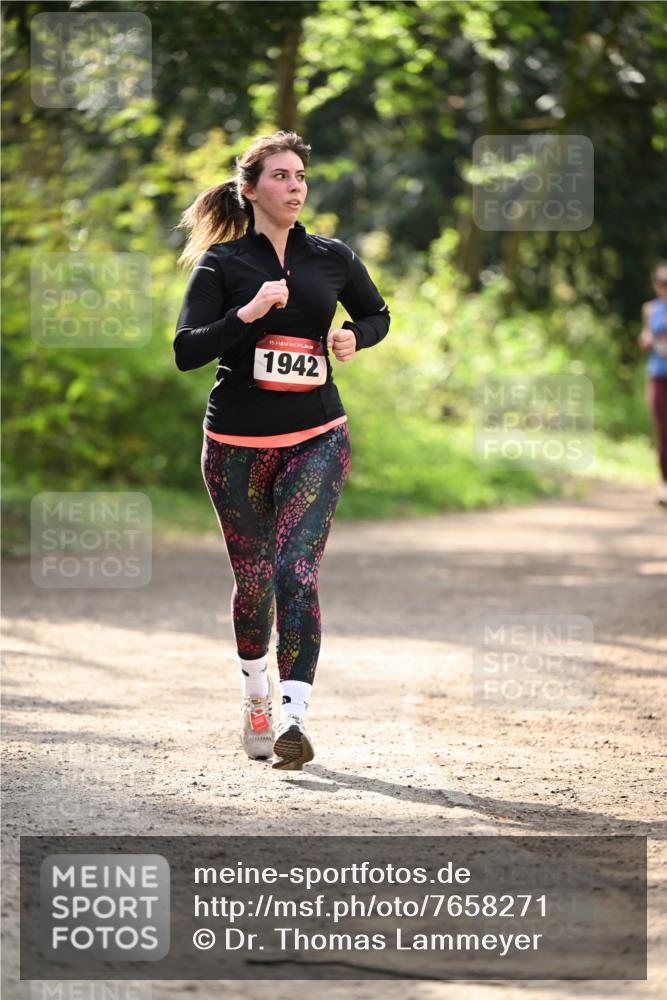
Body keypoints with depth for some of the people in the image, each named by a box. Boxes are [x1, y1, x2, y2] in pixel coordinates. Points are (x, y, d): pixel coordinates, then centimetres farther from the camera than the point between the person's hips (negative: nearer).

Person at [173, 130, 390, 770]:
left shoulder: (333, 257, 5)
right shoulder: (220, 263, -2)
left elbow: (377, 314, 21)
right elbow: (186, 352, -10)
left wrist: (353, 337, -1)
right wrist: (247, 315, -23)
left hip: (317, 440, 0)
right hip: (237, 445, 0)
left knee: (296, 570, -16)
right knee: (253, 578, 10)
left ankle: (293, 716, -23)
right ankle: (256, 694, 36)